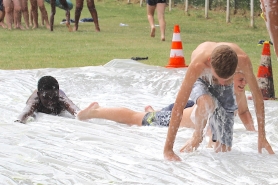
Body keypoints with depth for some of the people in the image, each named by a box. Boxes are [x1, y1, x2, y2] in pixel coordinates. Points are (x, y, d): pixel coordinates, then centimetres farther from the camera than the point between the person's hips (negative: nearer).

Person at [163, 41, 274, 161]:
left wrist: (261, 137, -18)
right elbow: (179, 105, -40)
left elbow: (257, 95, -20)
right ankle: (197, 135, -8)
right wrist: (168, 149, -43)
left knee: (224, 151, -6)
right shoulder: (198, 65, -42)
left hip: (225, 91, 2)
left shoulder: (243, 61, -36)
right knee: (207, 103, -40)